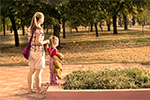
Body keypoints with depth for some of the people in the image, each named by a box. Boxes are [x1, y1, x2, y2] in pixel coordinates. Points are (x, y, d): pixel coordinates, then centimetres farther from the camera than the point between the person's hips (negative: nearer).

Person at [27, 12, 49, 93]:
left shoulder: (30, 28, 9)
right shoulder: (39, 29, -15)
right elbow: (38, 42, -21)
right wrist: (46, 42, -5)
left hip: (31, 51, 8)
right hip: (38, 51, -8)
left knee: (32, 71, 12)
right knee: (38, 71, 2)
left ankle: (30, 88, 18)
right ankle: (39, 89, 10)